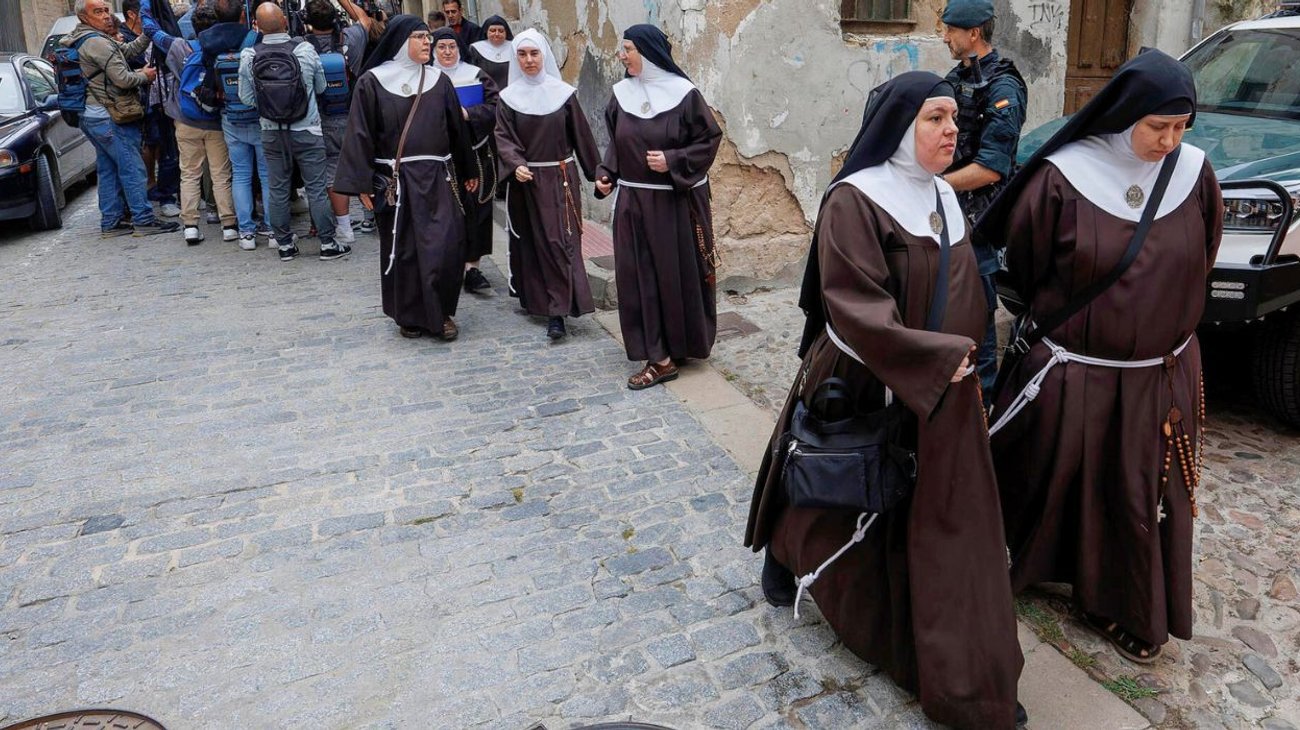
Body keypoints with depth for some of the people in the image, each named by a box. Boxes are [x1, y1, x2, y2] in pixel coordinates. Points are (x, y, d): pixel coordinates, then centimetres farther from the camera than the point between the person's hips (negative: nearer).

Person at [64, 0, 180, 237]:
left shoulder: (82, 41, 16)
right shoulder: (97, 42, -16)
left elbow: (127, 51, 16)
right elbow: (122, 79, -19)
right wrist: (144, 76, -1)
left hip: (91, 117, 10)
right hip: (109, 118, -10)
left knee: (108, 170, 13)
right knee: (132, 168, -5)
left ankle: (110, 223, 16)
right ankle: (143, 220, -3)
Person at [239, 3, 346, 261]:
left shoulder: (248, 56, -7)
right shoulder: (306, 50, -11)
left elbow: (246, 97, 0)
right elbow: (321, 87, 2)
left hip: (272, 133, 2)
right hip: (307, 130, -2)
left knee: (278, 190, 11)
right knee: (316, 188, 4)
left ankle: (285, 245, 18)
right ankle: (328, 244, 8)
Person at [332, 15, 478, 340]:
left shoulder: (439, 80, 8)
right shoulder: (372, 82, -1)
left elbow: (458, 128, 13)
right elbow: (361, 134, -3)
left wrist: (468, 171, 15)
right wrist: (362, 184, -8)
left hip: (438, 178, 2)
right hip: (395, 181, -2)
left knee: (446, 247, -6)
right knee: (403, 249, 4)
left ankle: (441, 312, 9)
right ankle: (409, 315, 19)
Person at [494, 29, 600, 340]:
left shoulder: (564, 93, 0)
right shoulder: (508, 97, 3)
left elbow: (581, 136, 4)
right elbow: (503, 137, -3)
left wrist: (597, 174, 7)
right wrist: (516, 165, -22)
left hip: (560, 178, -2)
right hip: (525, 180, 2)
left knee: (559, 240, -7)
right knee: (529, 241, 9)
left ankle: (557, 311, -9)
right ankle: (533, 298, 25)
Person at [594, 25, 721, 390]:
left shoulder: (684, 94, -10)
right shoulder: (621, 94, 5)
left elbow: (710, 139, -6)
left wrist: (673, 161, -17)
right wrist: (606, 175, -3)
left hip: (676, 202, -4)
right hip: (634, 201, 5)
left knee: (679, 273, 4)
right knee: (639, 277, 3)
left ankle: (686, 343, 24)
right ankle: (659, 358, 12)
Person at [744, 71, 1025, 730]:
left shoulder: (943, 199, 7)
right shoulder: (855, 201, -17)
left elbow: (963, 297, 14)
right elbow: (854, 308, -24)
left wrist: (964, 365, 10)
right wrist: (938, 358, -23)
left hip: (943, 394, 6)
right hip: (866, 389, -6)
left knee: (948, 525, 9)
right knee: (846, 503, 15)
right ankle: (786, 552, 49)